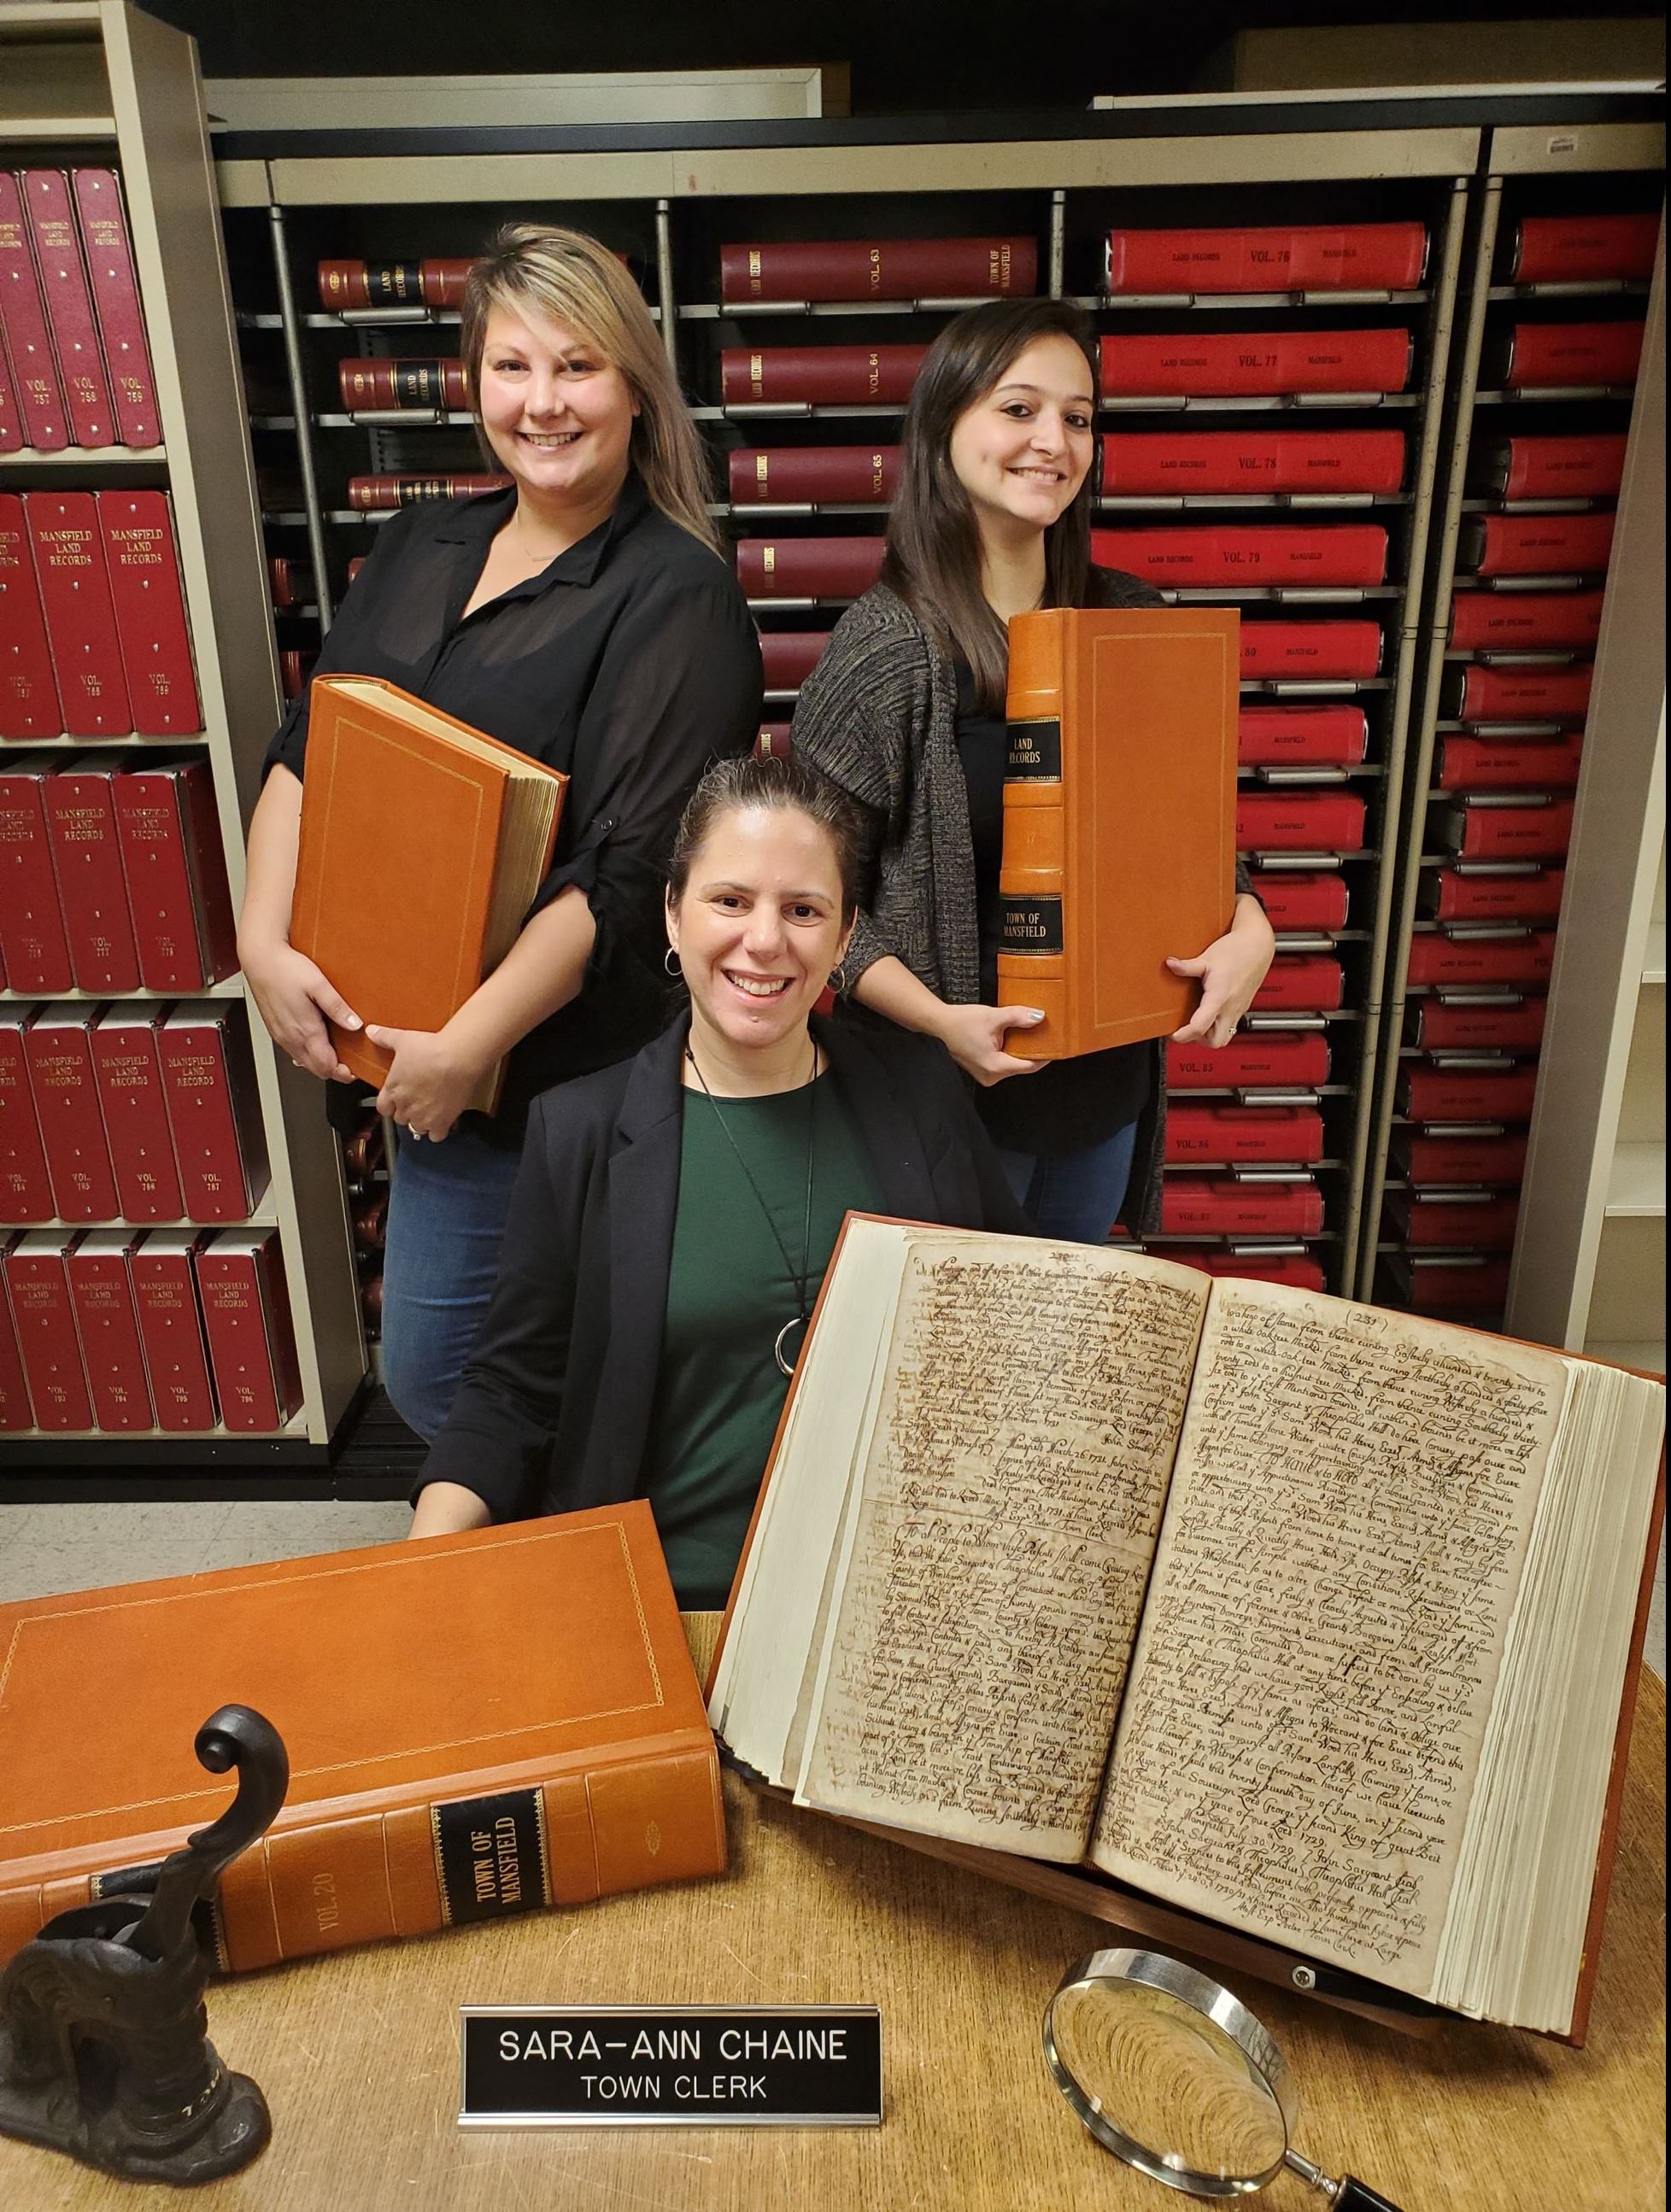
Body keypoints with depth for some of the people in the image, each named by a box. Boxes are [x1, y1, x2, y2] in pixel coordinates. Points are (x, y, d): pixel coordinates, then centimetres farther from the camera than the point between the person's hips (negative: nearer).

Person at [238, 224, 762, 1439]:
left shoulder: (675, 595, -14)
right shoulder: (422, 547, 9)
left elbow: (628, 871, -21)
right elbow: (304, 755, 11)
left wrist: (470, 1044, -21)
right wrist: (265, 942, -3)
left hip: (575, 1076, -7)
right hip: (426, 1059, 8)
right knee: (425, 1374, 21)